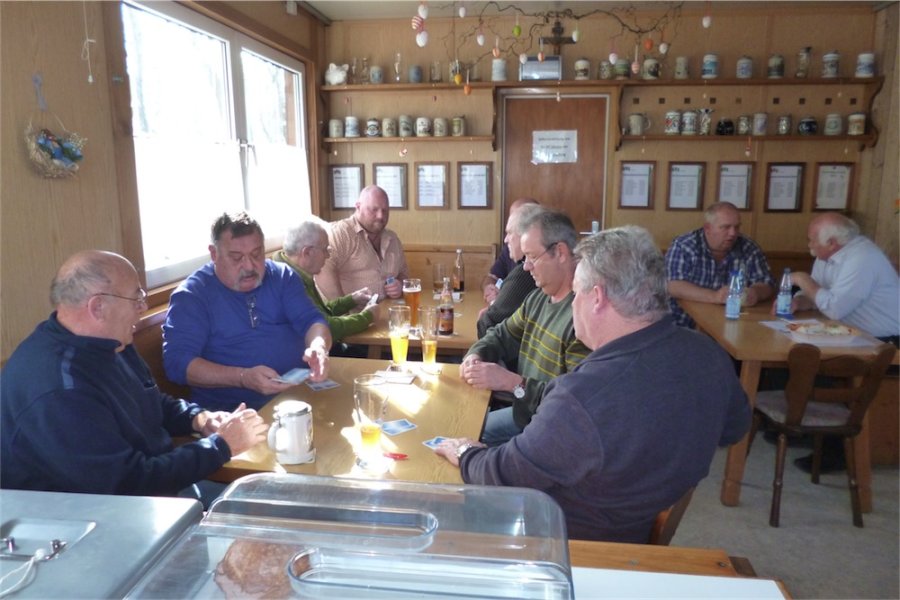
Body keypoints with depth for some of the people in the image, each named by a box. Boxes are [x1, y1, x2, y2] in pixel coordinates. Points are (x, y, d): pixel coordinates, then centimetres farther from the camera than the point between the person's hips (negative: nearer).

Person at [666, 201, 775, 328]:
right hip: (686, 326, -5)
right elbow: (673, 286, -18)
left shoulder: (749, 249, 4)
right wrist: (714, 296, -30)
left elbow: (767, 285, 7)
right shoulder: (683, 246, -7)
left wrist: (755, 293, -17)